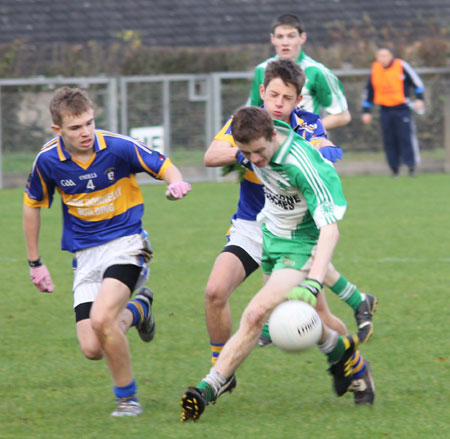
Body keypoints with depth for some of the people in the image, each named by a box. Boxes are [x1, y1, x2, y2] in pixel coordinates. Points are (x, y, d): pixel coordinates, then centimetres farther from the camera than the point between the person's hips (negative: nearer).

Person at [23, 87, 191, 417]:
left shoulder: (119, 147, -14)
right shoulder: (48, 160, -7)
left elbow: (165, 167, -2)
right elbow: (32, 205, 10)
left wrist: (176, 184, -27)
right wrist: (35, 262, 12)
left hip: (125, 242, -3)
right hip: (86, 255, 4)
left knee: (101, 318, -28)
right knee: (92, 349, -7)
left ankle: (127, 398, -6)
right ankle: (137, 309, 27)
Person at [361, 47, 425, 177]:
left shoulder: (401, 66, -4)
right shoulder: (375, 70, 8)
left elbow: (416, 82, 2)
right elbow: (369, 91, 16)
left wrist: (419, 99, -6)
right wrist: (366, 112, 16)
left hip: (402, 108, -3)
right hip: (385, 110, 3)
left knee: (406, 137, -10)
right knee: (389, 141, 1)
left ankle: (411, 163, -2)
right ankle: (394, 168, 8)